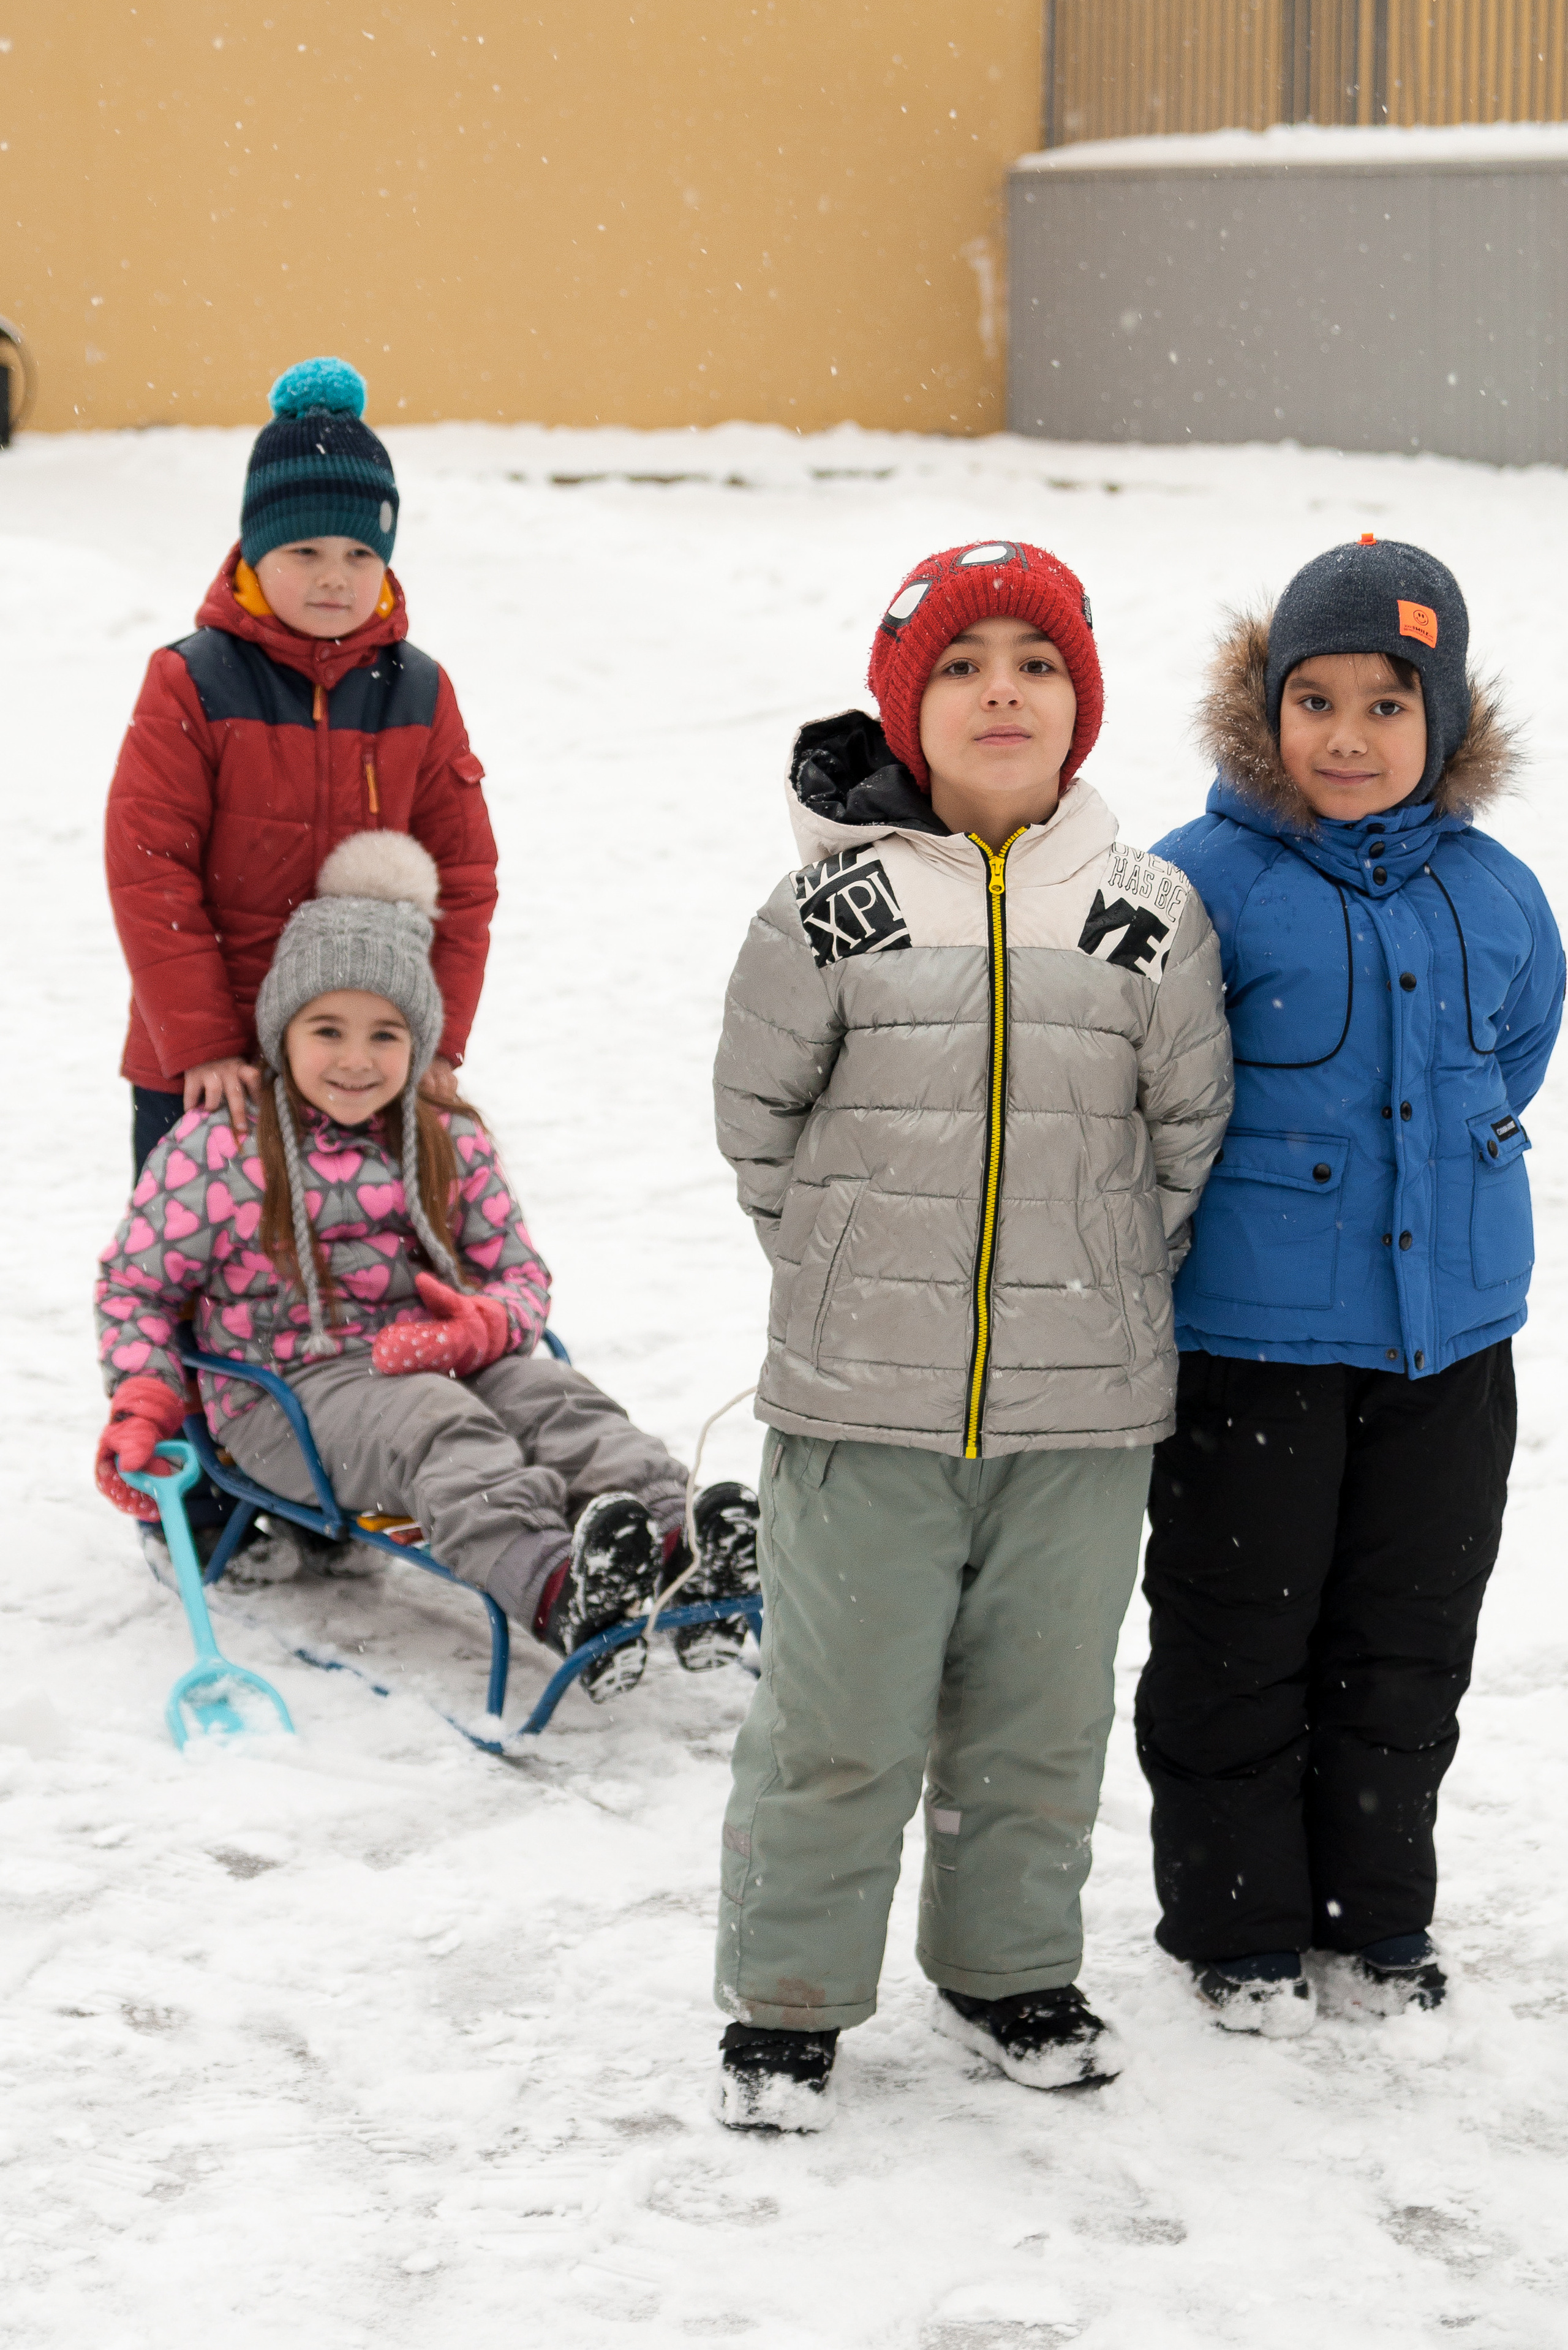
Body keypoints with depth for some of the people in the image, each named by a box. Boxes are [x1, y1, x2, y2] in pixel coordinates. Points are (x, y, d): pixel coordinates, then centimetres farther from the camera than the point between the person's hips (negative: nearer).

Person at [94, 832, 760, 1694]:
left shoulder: (452, 1144, 14)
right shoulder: (220, 1145, 1)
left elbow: (520, 1273, 14)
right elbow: (135, 1283, 7)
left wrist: (484, 1326, -11)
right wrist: (142, 1405, -9)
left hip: (431, 1364, 5)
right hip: (283, 1394, -5)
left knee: (558, 1399, -25)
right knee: (439, 1430, -35)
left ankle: (679, 1552, -52)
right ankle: (555, 1589, -63)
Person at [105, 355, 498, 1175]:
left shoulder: (420, 695, 2)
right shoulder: (190, 687, -8)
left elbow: (461, 876, 5)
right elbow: (148, 875, -11)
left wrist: (437, 1041, -3)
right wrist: (202, 1046, -15)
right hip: (202, 1075, -2)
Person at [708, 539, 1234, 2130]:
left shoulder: (1150, 916, 0)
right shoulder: (834, 906, -6)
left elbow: (1188, 1131, 9)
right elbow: (757, 1117, 4)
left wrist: (1097, 1286, 9)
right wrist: (856, 1273, 7)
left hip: (1083, 1411, 2)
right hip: (864, 1403, -2)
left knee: (1040, 1716, 15)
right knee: (835, 1724, 4)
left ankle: (1010, 1970, 34)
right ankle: (786, 1999, 20)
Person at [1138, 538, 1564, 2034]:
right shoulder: (1201, 886, -12)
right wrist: (1235, 1200, -1)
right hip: (1250, 1340, -4)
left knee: (1409, 1639, 13)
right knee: (1236, 1641, 6)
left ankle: (1374, 1914, 29)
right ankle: (1235, 1923, 21)